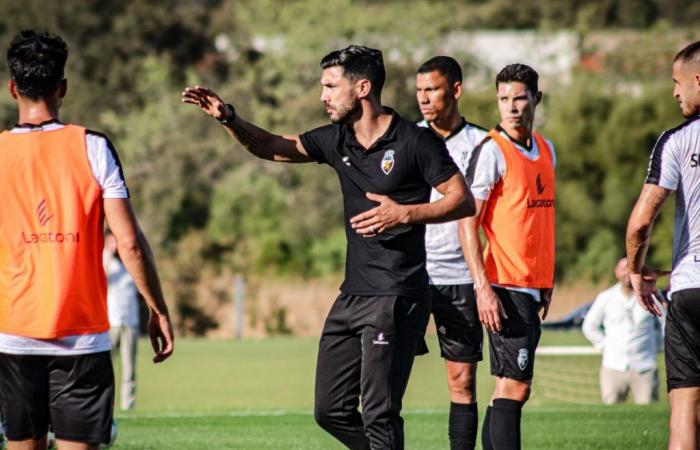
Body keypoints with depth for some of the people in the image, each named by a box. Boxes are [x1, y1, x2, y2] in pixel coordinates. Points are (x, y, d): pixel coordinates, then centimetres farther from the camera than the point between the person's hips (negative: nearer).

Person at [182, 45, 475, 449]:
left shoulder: (415, 142, -9)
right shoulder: (337, 140, 11)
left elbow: (464, 201, -9)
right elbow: (272, 147, 20)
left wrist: (405, 214, -21)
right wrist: (228, 118, 5)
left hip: (396, 296, -8)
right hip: (352, 295, 8)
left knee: (378, 414, -10)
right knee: (331, 411, 8)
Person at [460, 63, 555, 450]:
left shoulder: (546, 149, 14)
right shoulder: (491, 150, -9)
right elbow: (467, 222, -12)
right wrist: (482, 287, -19)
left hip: (532, 285, 8)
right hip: (505, 287, -8)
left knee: (510, 387, 9)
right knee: (515, 386, -13)